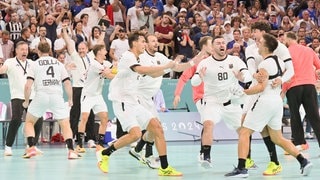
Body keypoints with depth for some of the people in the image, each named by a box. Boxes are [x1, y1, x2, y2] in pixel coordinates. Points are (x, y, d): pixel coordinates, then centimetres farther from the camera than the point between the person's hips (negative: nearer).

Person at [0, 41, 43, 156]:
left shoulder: (31, 63, 13)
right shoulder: (10, 62, -1)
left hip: (31, 97, 5)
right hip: (17, 97, -5)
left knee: (38, 120, 1)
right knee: (16, 120, -22)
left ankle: (32, 146, 18)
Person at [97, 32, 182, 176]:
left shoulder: (137, 60, 16)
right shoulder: (128, 57, -13)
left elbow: (151, 74, 31)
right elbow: (142, 70, -31)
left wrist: (169, 67, 18)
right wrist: (166, 66, -27)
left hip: (134, 103, 9)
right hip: (122, 102, -9)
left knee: (157, 127, -1)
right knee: (135, 133, -24)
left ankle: (164, 168, 1)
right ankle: (105, 154, -5)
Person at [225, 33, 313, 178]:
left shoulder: (264, 64, -14)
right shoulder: (279, 62, 10)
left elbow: (262, 86, -21)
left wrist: (243, 92, -17)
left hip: (265, 101, -8)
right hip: (278, 101, 8)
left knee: (244, 133, -2)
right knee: (277, 138, 19)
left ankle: (241, 168, -11)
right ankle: (303, 162, 12)